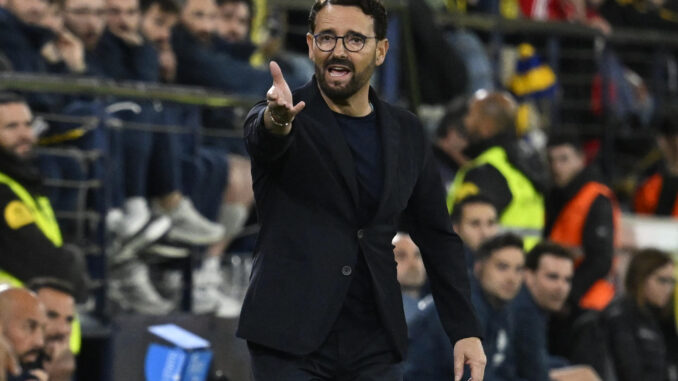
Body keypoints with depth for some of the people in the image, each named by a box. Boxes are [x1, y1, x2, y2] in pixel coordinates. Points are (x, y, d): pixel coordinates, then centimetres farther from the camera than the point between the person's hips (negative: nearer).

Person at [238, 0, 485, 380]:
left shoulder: (407, 133, 9)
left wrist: (465, 331, 7)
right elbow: (262, 136, -27)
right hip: (291, 341, -3)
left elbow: (438, 237, 14)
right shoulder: (282, 120, -2)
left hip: (374, 346, 3)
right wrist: (276, 120, -52)